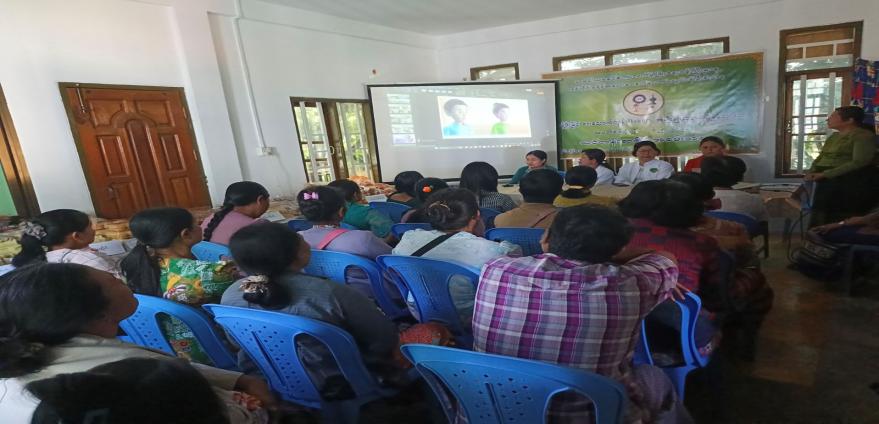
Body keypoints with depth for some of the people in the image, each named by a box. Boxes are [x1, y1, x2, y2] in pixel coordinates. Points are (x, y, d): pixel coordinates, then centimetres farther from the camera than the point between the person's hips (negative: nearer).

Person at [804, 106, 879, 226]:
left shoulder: (864, 136, -6)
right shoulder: (834, 136, 18)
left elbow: (859, 162, -18)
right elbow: (820, 158, 19)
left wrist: (825, 174, -22)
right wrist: (811, 172, -2)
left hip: (851, 184, -7)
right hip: (826, 183, 7)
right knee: (819, 224, 5)